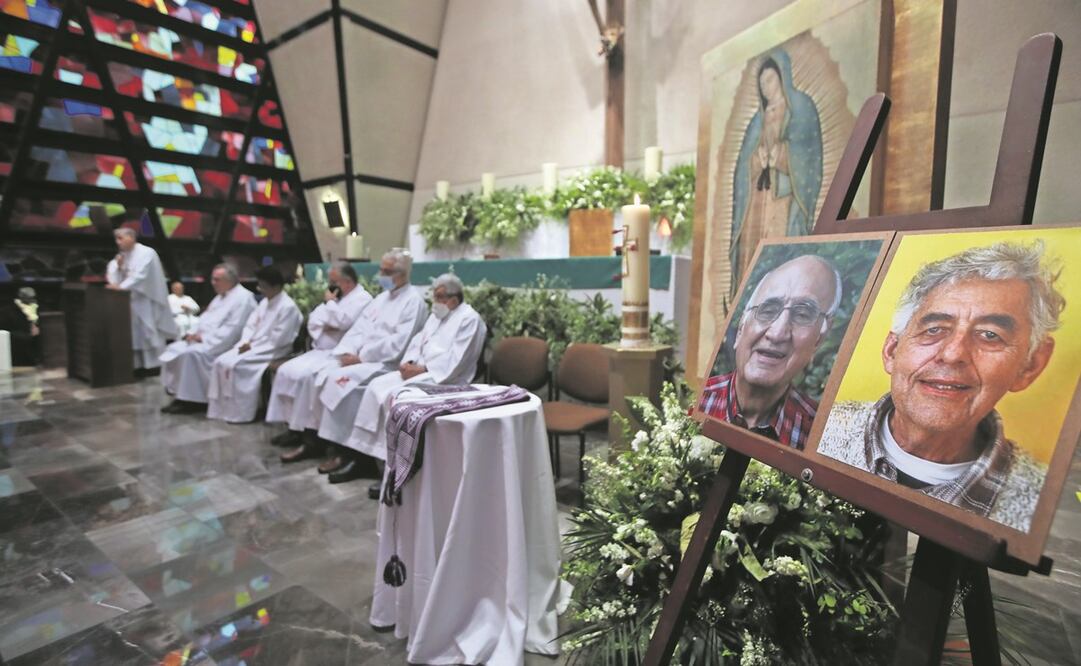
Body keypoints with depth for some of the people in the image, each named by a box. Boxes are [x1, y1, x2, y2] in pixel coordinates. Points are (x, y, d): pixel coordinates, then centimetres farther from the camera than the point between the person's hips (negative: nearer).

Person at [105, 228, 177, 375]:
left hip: (146, 301, -7)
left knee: (148, 333, -5)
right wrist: (118, 266, -5)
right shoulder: (122, 255, 14)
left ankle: (154, 366, 0)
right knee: (134, 334, 4)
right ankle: (139, 366, 7)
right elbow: (113, 277, 13)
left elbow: (139, 276, -19)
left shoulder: (146, 253, -9)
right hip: (131, 300, 7)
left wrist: (121, 287, -23)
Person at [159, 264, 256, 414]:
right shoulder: (220, 297, 19)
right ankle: (177, 393, -1)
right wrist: (193, 332, 2)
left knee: (190, 354, -27)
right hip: (203, 339, 10)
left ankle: (191, 399, -16)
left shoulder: (242, 297, -13)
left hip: (221, 344, -10)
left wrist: (205, 338, -19)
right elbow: (205, 319, 21)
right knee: (174, 349, -3)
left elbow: (232, 330, -21)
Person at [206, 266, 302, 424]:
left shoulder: (288, 307, -16)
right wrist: (246, 342, -5)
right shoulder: (264, 302, 12)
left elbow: (277, 340, -19)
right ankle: (222, 408, 1)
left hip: (272, 351, -9)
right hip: (252, 346, 9)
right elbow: (250, 325, 14)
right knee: (221, 361, -6)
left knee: (234, 365, -23)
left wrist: (253, 346, -14)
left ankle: (240, 413, -12)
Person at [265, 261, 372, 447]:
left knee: (304, 375, -26)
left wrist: (330, 302, -5)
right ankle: (292, 424, -2)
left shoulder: (362, 298, -8)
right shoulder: (335, 297, 20)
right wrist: (324, 325, -6)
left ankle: (303, 428, -13)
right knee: (286, 370, -4)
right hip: (319, 351, 9)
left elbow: (343, 322, -22)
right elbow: (312, 321, 17)